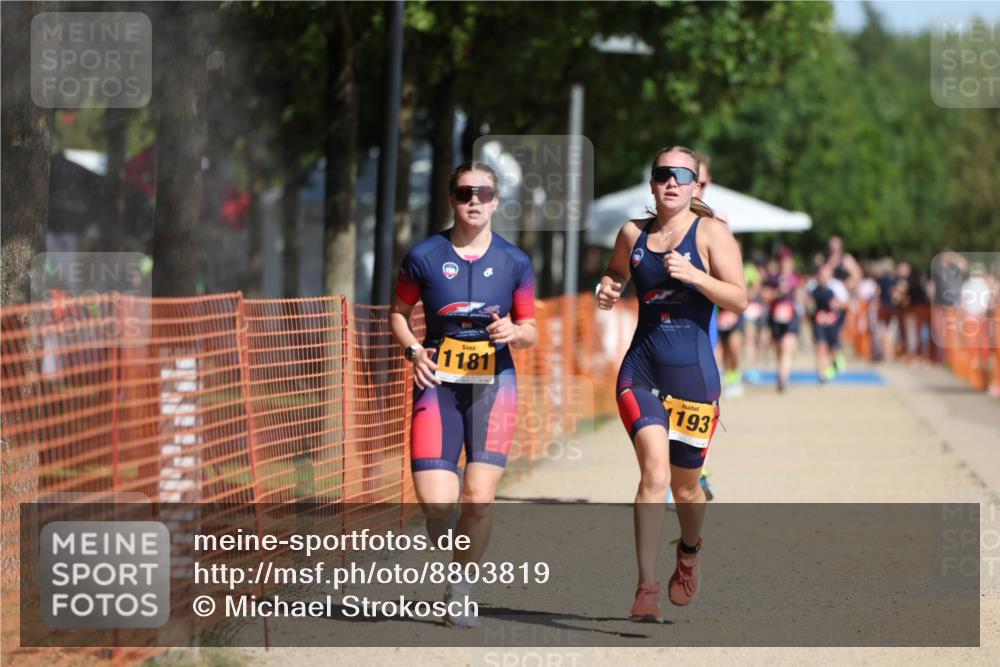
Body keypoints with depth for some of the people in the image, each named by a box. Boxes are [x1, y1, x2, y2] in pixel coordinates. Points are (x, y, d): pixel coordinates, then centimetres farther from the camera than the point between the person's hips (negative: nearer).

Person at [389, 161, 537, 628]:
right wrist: (414, 350, -4)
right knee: (436, 502, -12)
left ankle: (462, 587, 11)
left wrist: (514, 332, -12)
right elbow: (398, 312, 14)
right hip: (439, 383, -1)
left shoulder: (514, 262, 4)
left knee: (479, 498, -11)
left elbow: (530, 333, 11)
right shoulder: (425, 256, 1)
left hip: (493, 383, 1)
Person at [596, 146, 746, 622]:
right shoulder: (633, 234, 9)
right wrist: (607, 292, 4)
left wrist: (694, 275, -23)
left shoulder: (711, 232, -2)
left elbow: (739, 300, -9)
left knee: (685, 486, 12)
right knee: (654, 471, -20)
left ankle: (689, 550, 47)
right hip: (642, 369, 1)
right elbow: (615, 277, 27)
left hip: (693, 372, -1)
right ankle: (647, 590, -23)